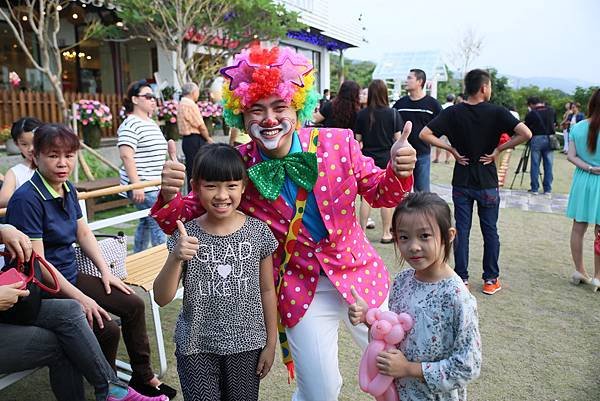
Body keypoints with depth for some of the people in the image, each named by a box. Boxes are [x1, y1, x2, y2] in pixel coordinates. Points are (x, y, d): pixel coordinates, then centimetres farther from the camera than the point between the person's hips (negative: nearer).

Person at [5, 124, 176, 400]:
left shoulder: (68, 189, 3)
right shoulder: (27, 199, -22)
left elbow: (84, 233, 13)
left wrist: (105, 271, 4)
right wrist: (80, 298, -22)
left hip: (70, 275, 9)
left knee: (133, 305, 4)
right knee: (107, 330, -19)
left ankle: (143, 376, 18)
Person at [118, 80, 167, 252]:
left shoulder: (152, 123, 16)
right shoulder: (130, 125, -13)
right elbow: (126, 156, -21)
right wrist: (136, 185, -25)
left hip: (155, 185, 9)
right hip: (143, 187, -9)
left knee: (146, 223, 16)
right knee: (159, 224, -7)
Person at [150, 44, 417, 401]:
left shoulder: (339, 143, -14)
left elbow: (381, 196, -3)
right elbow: (179, 221, -7)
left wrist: (399, 172, -26)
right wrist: (169, 195, -30)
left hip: (360, 275, 2)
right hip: (302, 289, -1)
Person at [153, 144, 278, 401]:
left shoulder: (258, 232, -9)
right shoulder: (186, 235, -10)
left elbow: (267, 290, 1)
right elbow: (161, 298, -9)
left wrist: (271, 342, 6)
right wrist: (176, 258, -27)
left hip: (246, 346, 1)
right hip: (196, 349, 0)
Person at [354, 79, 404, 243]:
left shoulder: (362, 114, -3)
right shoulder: (393, 113, -7)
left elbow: (358, 139, 0)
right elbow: (398, 138, -5)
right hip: (387, 159, -1)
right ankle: (386, 233, 14)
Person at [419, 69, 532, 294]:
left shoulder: (453, 112, -4)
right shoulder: (496, 112, -9)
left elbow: (425, 134, -11)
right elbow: (525, 133, -19)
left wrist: (452, 149, -5)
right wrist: (498, 149, -9)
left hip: (461, 182, 1)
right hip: (487, 183, -1)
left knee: (461, 230, 9)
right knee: (490, 231, 11)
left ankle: (461, 278, 16)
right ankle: (491, 280, 21)